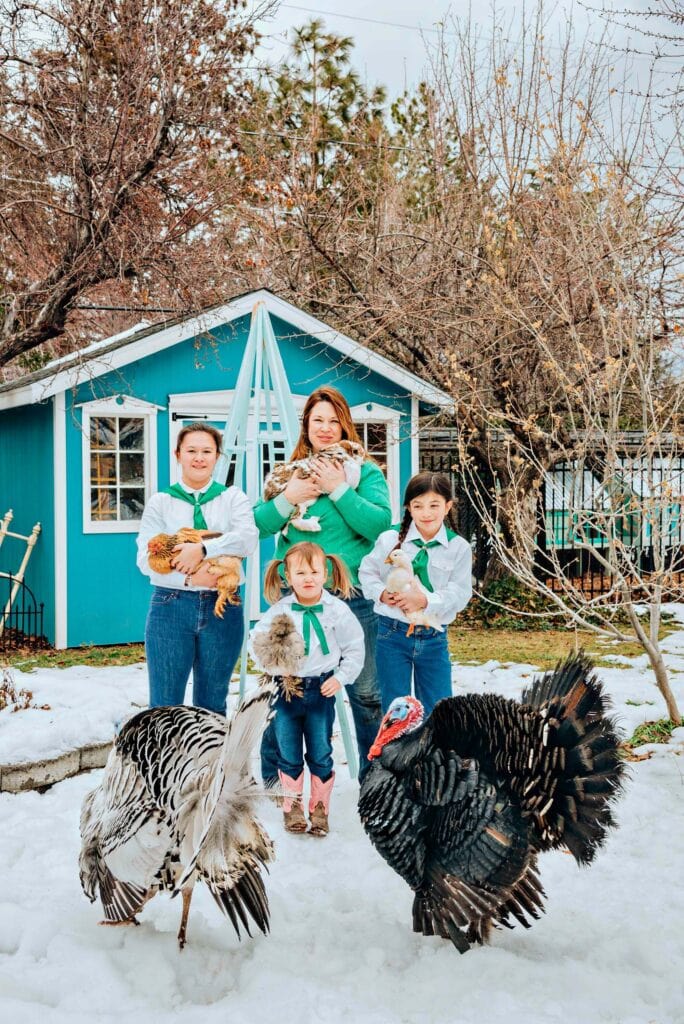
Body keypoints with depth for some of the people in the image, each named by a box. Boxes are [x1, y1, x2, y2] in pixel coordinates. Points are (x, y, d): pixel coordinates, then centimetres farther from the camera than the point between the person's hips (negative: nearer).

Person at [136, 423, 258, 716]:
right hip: (171, 606, -1)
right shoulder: (160, 502, 8)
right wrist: (189, 577, -18)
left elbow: (248, 538, -10)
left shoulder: (233, 498, 9)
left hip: (222, 607, 1)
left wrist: (202, 548, -23)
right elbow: (146, 559, -4)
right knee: (164, 706, -1)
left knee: (212, 706, 9)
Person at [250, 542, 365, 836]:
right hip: (286, 689, 1)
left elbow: (354, 649, 1)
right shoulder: (279, 610, -6)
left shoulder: (337, 610, -8)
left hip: (321, 690, -1)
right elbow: (256, 640, 1)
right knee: (288, 754, 11)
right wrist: (269, 660, -16)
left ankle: (320, 806, 22)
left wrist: (341, 677, -7)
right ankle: (292, 804, 26)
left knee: (320, 754, 8)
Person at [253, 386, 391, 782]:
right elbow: (258, 524, 3)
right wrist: (288, 498, -13)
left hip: (351, 595, -2)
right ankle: (271, 777, 23)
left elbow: (380, 523, -12)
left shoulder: (366, 472, 3)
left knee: (365, 692, 3)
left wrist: (339, 490, -16)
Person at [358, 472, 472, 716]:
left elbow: (460, 593, -9)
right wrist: (381, 593, -14)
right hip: (393, 634, 0)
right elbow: (367, 571, 6)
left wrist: (425, 600, -24)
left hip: (434, 638, 0)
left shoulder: (459, 547, -4)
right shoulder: (390, 539, -4)